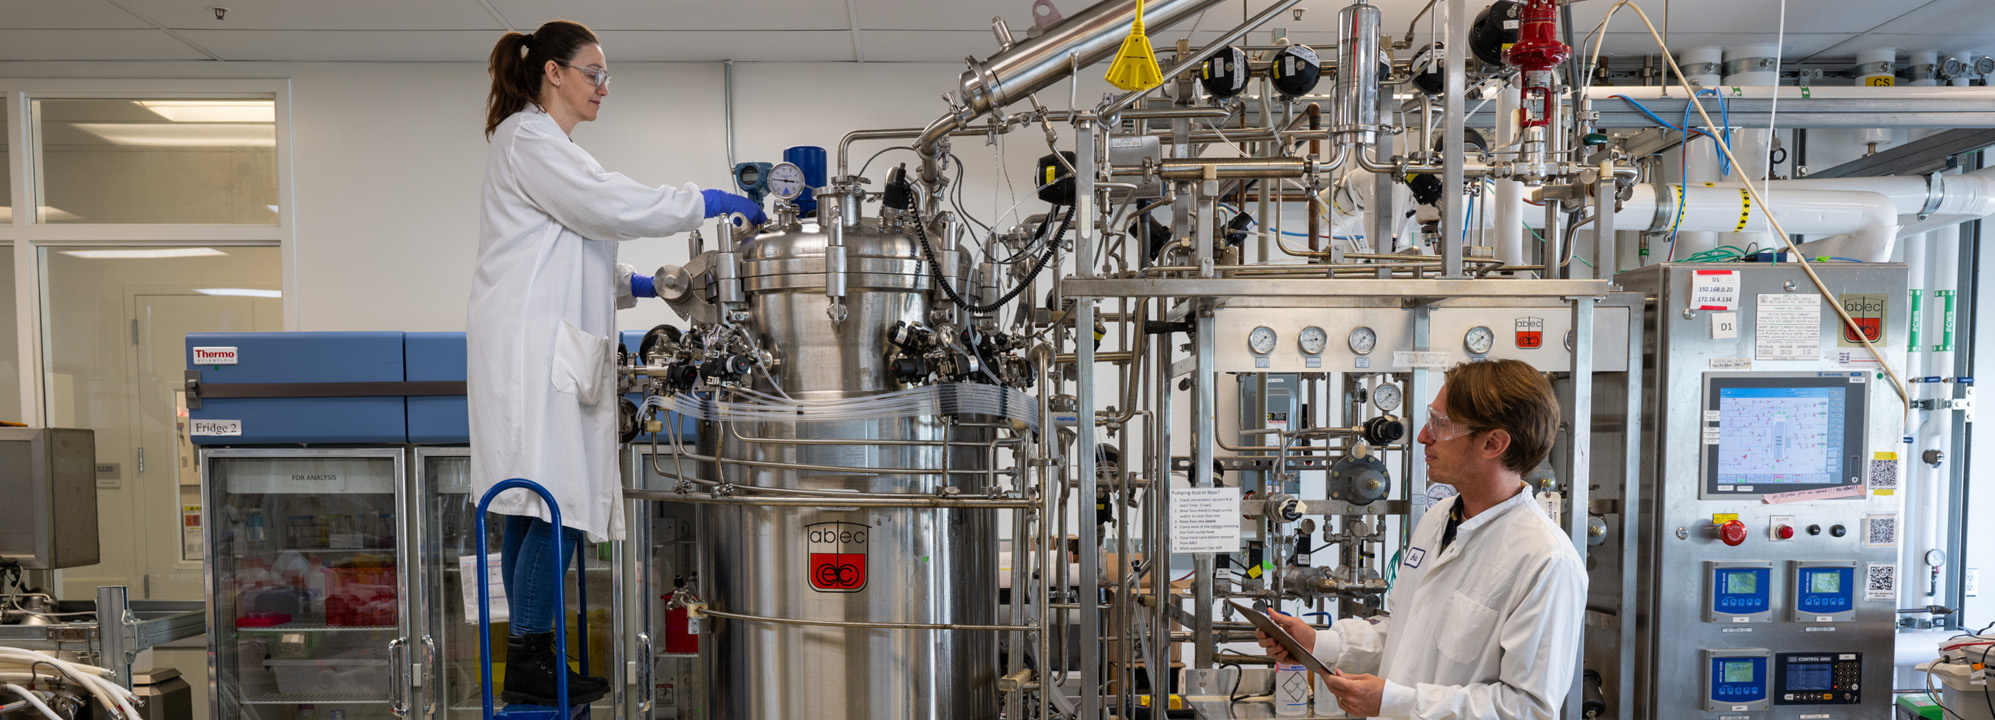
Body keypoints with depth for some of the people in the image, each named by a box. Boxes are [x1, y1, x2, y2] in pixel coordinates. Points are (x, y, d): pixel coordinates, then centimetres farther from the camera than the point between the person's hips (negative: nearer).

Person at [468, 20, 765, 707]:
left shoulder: (545, 145, 24)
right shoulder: (527, 139, -7)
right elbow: (614, 206, -16)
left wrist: (637, 285, 17)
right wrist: (710, 203, -8)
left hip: (549, 349, 10)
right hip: (530, 347, -10)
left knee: (533, 513, 9)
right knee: (558, 507, -10)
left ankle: (529, 658, 14)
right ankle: (529, 662, -3)